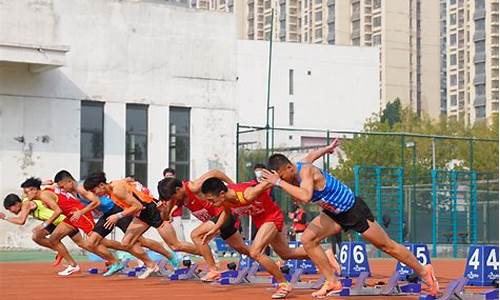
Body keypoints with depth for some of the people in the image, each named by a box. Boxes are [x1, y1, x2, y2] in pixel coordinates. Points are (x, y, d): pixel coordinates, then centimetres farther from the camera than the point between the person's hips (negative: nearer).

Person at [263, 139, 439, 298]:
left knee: (387, 246, 4)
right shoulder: (297, 171, -4)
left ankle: (424, 272, 23)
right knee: (308, 239, -8)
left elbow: (305, 196, -50)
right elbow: (310, 156, 18)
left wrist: (280, 182, -45)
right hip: (335, 214, 8)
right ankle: (332, 283, 0)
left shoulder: (305, 171, -30)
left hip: (354, 209, -8)